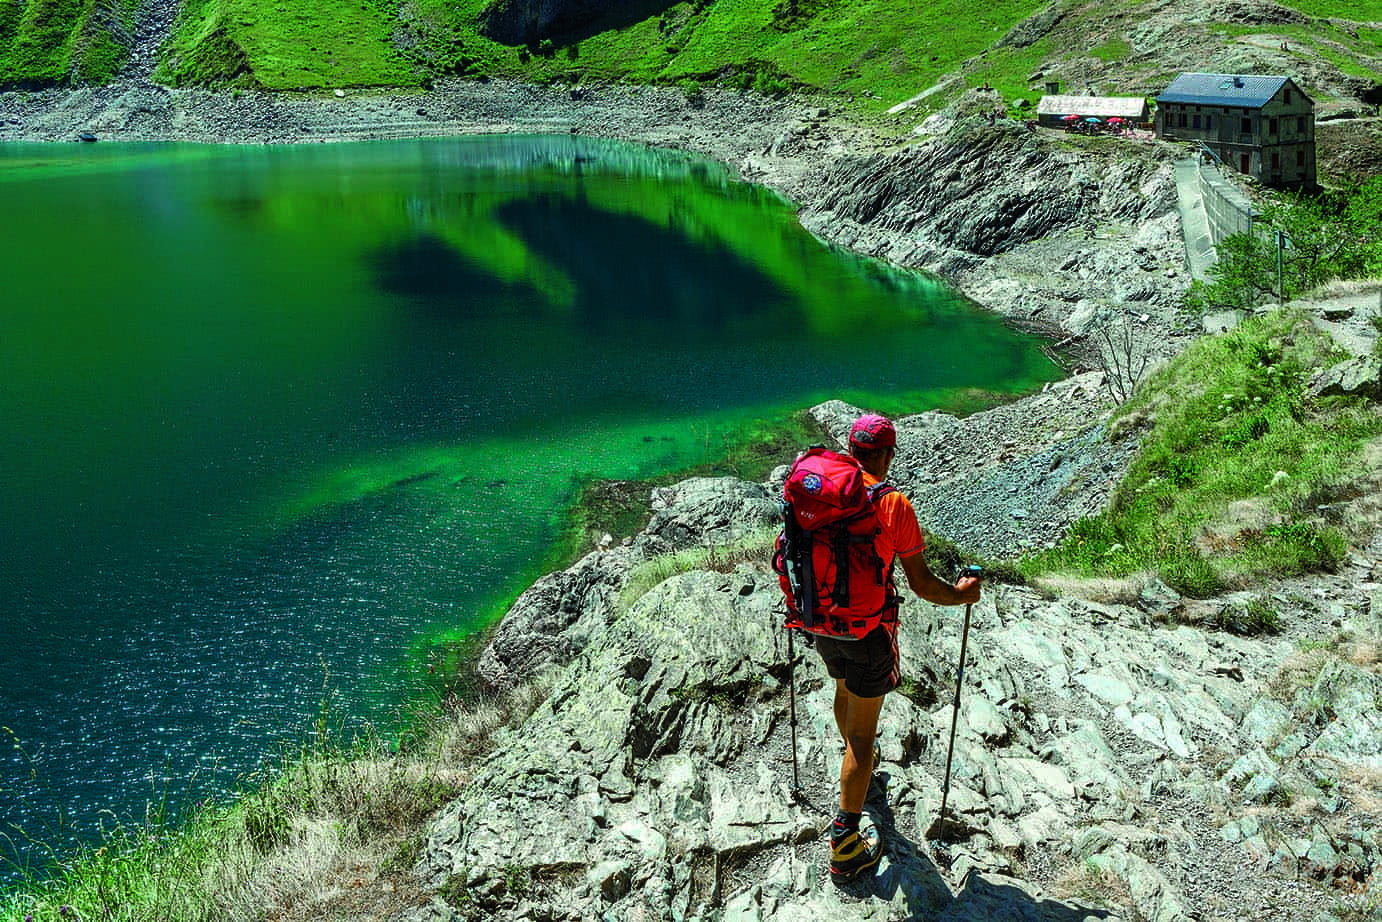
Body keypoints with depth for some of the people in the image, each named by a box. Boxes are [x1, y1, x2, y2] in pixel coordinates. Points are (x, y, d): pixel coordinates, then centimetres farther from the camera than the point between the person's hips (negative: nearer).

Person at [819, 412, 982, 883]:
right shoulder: (894, 505, -20)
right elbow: (921, 583, -17)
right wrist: (961, 596, 3)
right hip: (869, 630, -6)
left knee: (845, 689, 33)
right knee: (862, 732, 4)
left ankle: (859, 763, 62)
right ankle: (845, 849, 9)